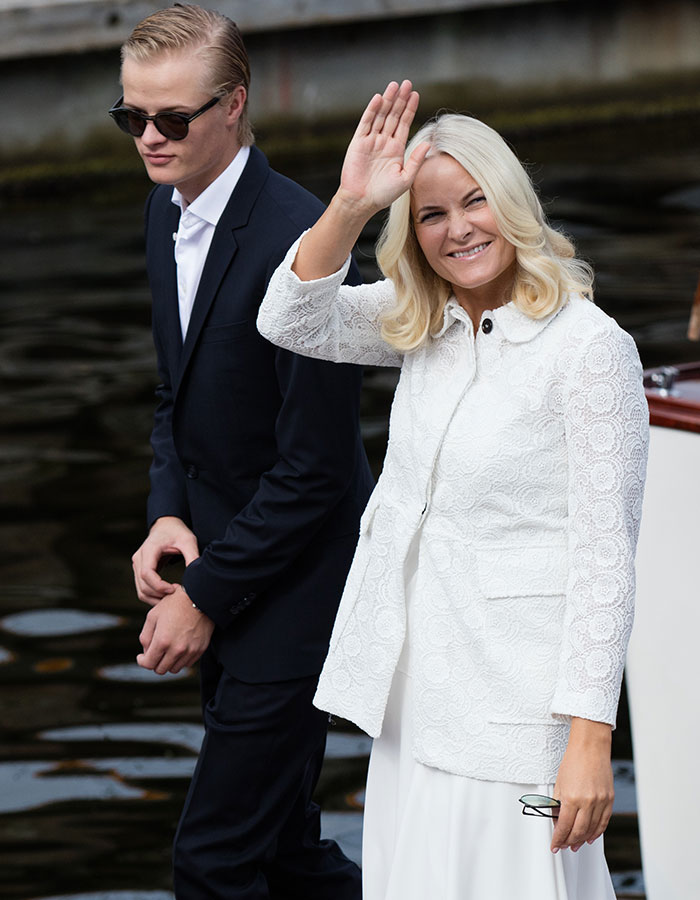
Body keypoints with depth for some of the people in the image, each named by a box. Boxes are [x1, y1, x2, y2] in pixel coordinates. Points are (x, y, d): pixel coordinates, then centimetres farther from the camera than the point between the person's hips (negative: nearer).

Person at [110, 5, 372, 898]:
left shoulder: (297, 241, -23)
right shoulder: (168, 211, 5)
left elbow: (314, 471, -22)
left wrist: (205, 597, -15)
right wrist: (167, 516, -1)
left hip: (292, 586, -9)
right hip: (223, 575, 9)